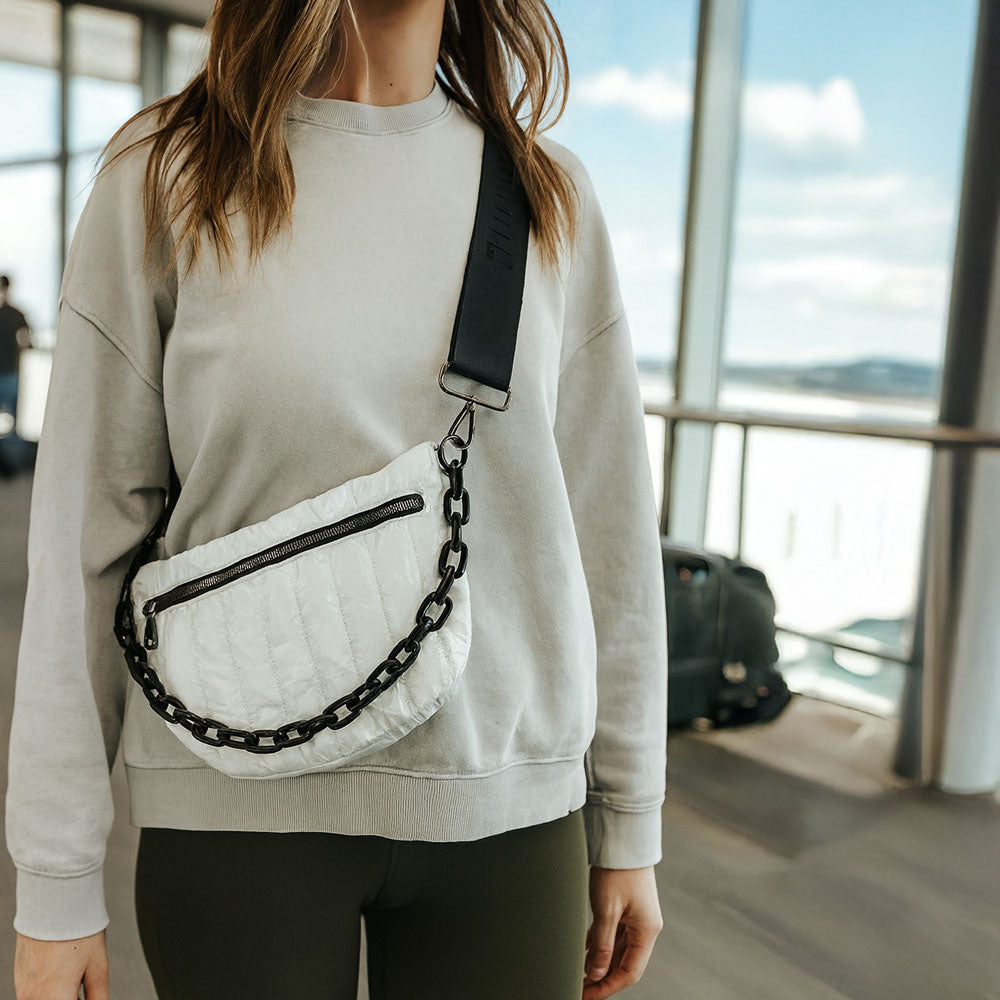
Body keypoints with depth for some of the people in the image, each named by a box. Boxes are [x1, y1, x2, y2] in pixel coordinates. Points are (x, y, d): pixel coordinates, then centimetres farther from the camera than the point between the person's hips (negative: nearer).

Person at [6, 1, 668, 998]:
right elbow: (83, 536, -4)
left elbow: (609, 525, 3)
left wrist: (631, 825, 7)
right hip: (238, 807, -1)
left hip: (506, 805, 2)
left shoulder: (551, 194, 3)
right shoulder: (163, 176, -4)